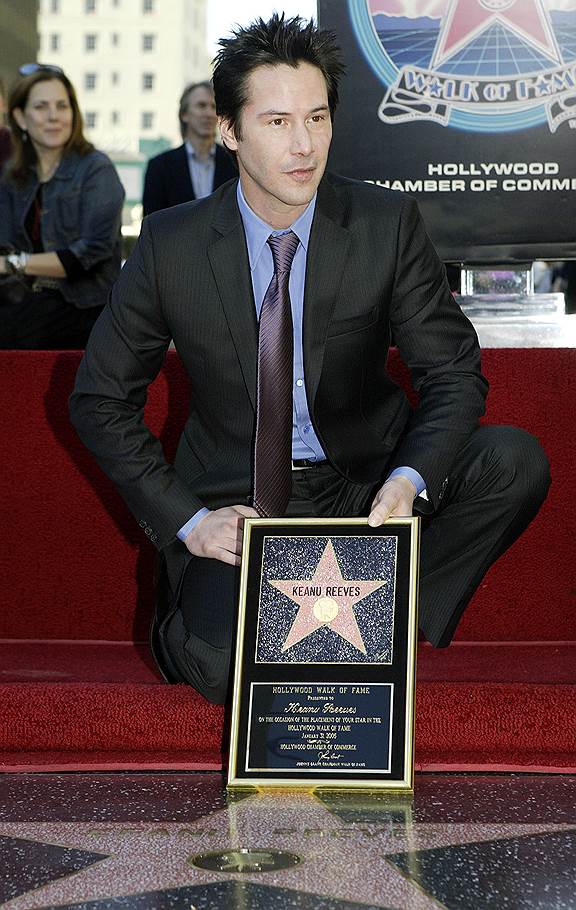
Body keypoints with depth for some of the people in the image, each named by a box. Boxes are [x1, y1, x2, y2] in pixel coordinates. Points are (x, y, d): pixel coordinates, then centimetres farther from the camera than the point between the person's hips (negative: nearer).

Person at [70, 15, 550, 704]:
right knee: (222, 668, -31)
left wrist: (408, 481, -27)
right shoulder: (170, 246, -8)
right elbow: (100, 401, 0)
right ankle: (188, 609, 5)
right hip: (235, 500, -2)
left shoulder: (388, 224, -7)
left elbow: (453, 373, -6)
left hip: (366, 482, 2)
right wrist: (185, 520, -11)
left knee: (513, 460, -25)